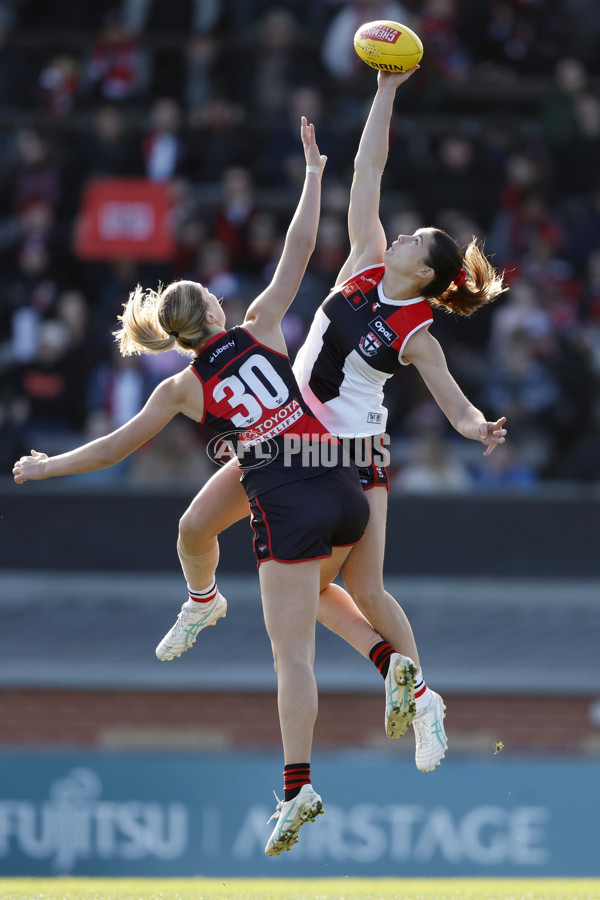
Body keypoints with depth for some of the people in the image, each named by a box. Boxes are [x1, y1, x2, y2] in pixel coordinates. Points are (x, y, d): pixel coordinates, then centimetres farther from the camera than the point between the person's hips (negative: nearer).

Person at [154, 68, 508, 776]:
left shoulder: (415, 334, -11)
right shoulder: (365, 267, 0)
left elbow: (460, 408, -13)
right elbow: (366, 171, -1)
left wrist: (478, 429, -37)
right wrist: (386, 91, -5)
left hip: (354, 455, -5)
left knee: (364, 590, -12)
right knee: (195, 525, 3)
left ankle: (422, 698, 3)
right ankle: (203, 604, 35)